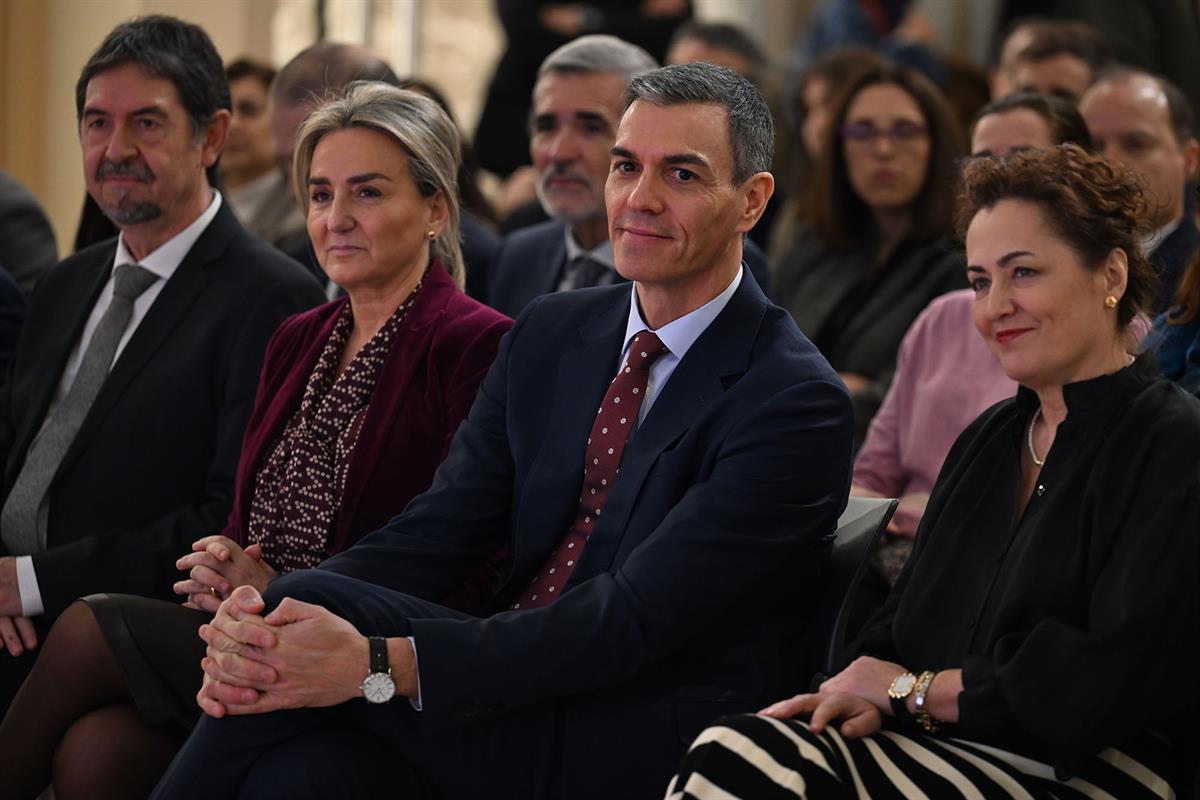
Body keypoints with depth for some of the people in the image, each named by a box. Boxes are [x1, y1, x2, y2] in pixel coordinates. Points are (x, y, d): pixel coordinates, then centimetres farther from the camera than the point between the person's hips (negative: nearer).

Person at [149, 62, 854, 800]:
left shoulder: (795, 401, -10)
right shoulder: (550, 335, 13)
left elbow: (637, 616, -19)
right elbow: (438, 530, 4)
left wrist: (385, 664, -28)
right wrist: (252, 624, -17)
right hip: (518, 708, 5)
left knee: (316, 603, -21)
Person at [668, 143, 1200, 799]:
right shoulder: (989, 439, 21)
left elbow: (1120, 679, -14)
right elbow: (908, 620, 17)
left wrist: (913, 689, -5)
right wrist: (866, 693, -7)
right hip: (945, 747, 7)